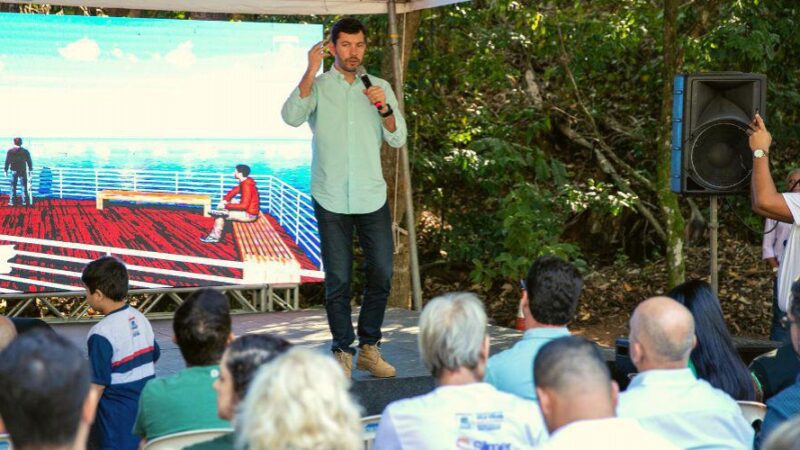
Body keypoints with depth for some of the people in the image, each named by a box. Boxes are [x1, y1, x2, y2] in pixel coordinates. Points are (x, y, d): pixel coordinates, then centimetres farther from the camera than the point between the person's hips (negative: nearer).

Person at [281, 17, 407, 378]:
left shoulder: (380, 88, 9)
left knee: (382, 275, 3)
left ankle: (369, 348, 17)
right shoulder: (317, 87, 2)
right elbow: (291, 117, -18)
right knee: (338, 280, 1)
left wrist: (384, 108, -16)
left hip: (372, 197, 3)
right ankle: (342, 352, 10)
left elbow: (398, 139, 2)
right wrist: (310, 73, -25)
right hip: (331, 199, -3)